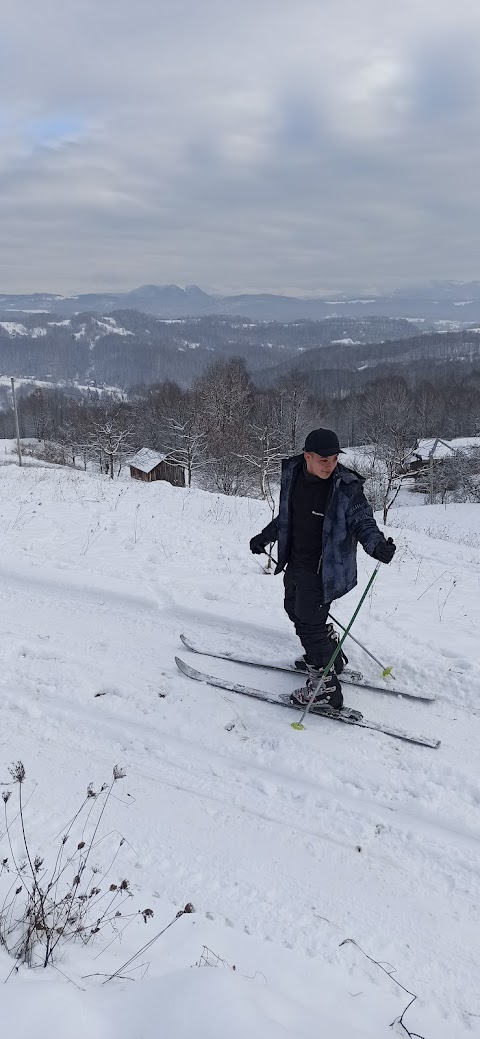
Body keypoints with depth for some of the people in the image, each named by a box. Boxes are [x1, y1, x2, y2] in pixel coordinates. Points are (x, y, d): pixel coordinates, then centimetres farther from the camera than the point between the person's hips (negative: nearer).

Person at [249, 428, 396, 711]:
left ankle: (325, 686, 10)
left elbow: (362, 521, -18)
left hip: (323, 569, -8)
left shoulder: (347, 486, -19)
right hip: (295, 563, 8)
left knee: (309, 624, -6)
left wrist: (377, 544, -38)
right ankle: (332, 657, 45)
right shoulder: (293, 474, -2)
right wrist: (265, 537, 18)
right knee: (296, 611, 23)